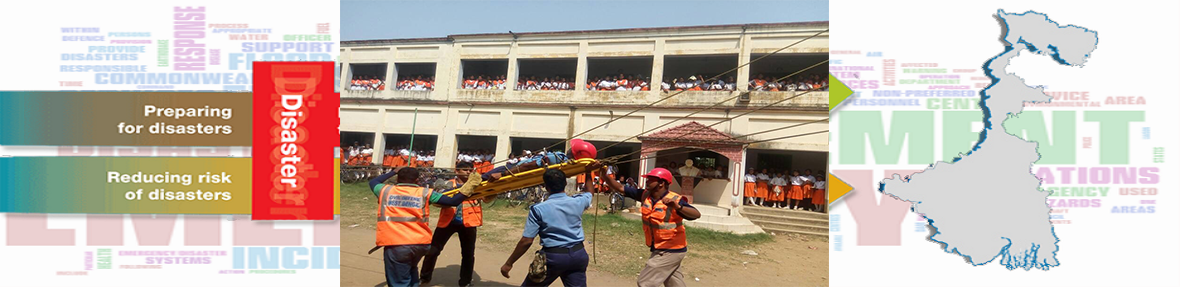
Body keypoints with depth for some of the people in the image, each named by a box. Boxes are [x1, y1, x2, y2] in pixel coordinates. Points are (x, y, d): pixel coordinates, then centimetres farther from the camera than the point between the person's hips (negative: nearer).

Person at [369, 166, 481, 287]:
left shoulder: (385, 190, 11)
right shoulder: (425, 193, 7)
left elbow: (372, 182, 34)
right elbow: (453, 201, 2)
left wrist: (393, 172, 42)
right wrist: (468, 187, 11)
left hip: (395, 245, -2)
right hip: (421, 243, 2)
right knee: (411, 269, 32)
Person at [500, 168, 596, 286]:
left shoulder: (538, 209, -13)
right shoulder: (577, 202, -2)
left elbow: (526, 241, -12)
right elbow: (589, 194, 25)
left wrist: (508, 263, -3)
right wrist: (588, 172, 36)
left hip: (553, 257, -4)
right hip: (578, 254, 4)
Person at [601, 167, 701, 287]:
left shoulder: (674, 200, -22)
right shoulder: (645, 195, -4)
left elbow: (696, 214, -34)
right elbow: (620, 188, -3)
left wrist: (678, 207, -50)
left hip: (671, 251, -7)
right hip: (660, 249, 8)